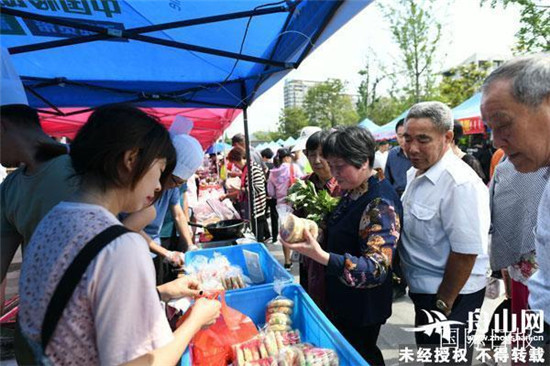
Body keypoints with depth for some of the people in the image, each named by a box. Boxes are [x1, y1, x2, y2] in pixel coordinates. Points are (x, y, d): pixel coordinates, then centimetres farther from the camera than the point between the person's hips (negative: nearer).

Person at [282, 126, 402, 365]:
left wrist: (321, 256, -44)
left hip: (362, 308, -8)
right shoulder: (352, 191, 0)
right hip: (340, 300, 8)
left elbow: (377, 268, -32)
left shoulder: (381, 204, -27)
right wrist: (310, 232, -1)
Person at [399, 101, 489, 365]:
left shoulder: (460, 183, -27)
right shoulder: (415, 173, 2)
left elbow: (466, 252, -26)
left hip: (450, 296, -8)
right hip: (423, 291, 8)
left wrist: (442, 304, -16)